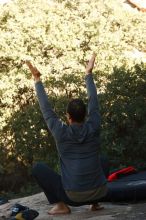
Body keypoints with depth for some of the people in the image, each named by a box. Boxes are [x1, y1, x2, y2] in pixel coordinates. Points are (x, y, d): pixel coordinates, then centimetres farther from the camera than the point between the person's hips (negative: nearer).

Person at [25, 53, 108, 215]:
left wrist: (37, 79, 12)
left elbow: (46, 108, 4)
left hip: (74, 197, -3)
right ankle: (95, 202, 21)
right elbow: (93, 101, 13)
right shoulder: (93, 128, 1)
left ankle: (61, 204, 6)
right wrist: (88, 74, 21)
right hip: (99, 192, 3)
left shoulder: (61, 133, -5)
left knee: (38, 168, 12)